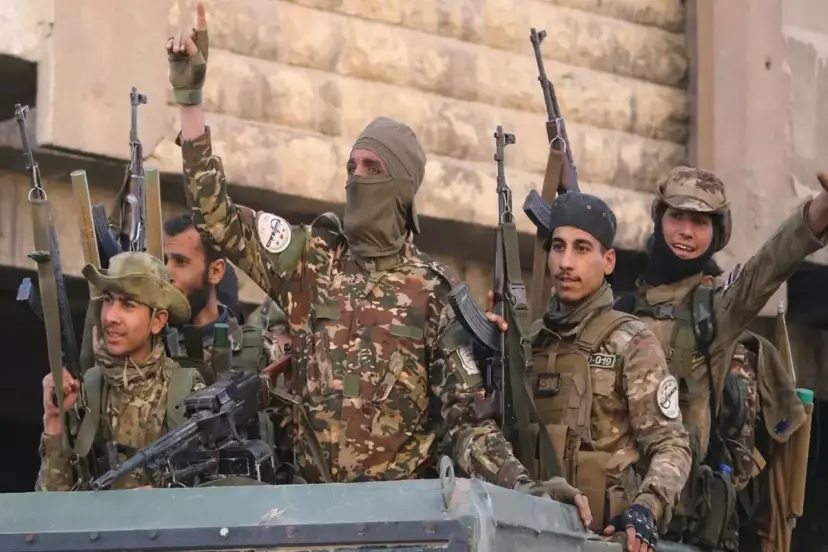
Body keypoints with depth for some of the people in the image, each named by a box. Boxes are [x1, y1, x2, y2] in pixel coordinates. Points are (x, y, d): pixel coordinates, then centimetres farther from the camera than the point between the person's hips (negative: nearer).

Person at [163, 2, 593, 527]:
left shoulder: (433, 289, 5)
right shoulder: (310, 256, 9)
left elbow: (464, 410, 3)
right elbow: (215, 210, 6)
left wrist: (519, 483, -12)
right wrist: (190, 97, 2)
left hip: (403, 497, -1)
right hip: (313, 494, 2)